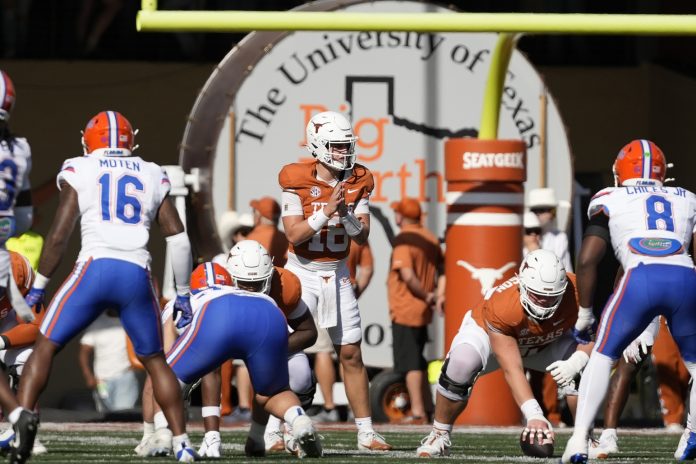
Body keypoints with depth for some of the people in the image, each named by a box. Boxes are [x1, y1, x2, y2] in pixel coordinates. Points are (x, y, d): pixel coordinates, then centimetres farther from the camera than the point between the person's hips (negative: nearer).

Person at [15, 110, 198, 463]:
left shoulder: (78, 172, 9)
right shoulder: (153, 176, 17)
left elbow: (59, 236, 3)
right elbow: (178, 239, 14)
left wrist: (39, 286, 12)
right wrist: (182, 293, 23)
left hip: (95, 269, -2)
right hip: (137, 275, 2)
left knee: (45, 347, 8)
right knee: (154, 360, 18)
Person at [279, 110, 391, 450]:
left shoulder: (357, 182, -1)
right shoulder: (297, 181, -14)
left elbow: (362, 236, -4)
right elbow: (294, 235, -18)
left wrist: (347, 214, -23)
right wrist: (327, 211, -28)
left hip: (337, 274, 4)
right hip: (302, 272, -4)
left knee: (351, 355, 5)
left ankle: (366, 432, 10)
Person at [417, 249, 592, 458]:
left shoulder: (575, 293, -34)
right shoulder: (500, 307, -42)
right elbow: (512, 369, -42)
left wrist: (575, 362, -42)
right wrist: (533, 414, -53)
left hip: (548, 340, 3)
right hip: (488, 332, -3)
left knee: (587, 367, -24)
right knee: (462, 364, -35)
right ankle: (439, 436, -13)